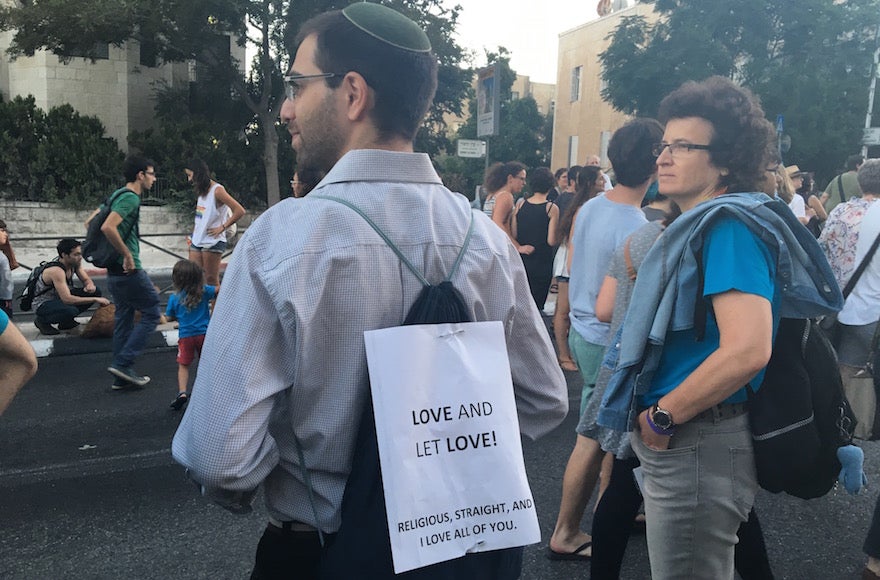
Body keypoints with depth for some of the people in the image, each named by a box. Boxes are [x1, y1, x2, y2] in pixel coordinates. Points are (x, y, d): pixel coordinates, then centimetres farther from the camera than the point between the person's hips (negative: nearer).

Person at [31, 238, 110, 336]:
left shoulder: (75, 262, -8)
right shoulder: (56, 271, -31)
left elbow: (86, 280, 6)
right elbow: (67, 299, -39)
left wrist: (90, 285, -21)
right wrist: (95, 300, -38)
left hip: (59, 298, 8)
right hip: (43, 304, -8)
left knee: (95, 291, -4)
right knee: (71, 311, -38)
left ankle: (66, 322, 7)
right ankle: (42, 321, -5)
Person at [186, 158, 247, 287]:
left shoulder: (217, 190, -11)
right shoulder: (202, 191, 13)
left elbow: (240, 211, -18)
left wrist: (222, 227, -13)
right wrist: (193, 234, 14)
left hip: (212, 242, -8)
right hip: (197, 241, 8)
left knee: (211, 281, -4)